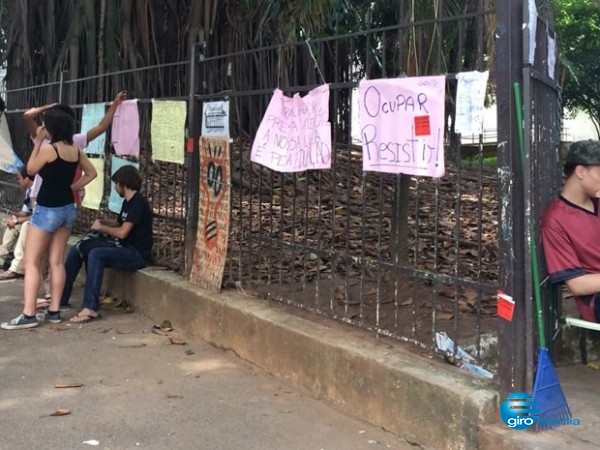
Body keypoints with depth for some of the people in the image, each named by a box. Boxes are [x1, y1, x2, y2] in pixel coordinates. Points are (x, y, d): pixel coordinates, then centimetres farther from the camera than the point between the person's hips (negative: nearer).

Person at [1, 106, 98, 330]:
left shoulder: (48, 149, -17)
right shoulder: (75, 149, 3)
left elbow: (31, 169, -1)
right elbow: (91, 173, 14)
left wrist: (38, 141, 1)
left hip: (48, 210, -7)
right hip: (68, 208, 7)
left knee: (31, 262, -2)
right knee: (57, 261, 11)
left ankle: (28, 315, -4)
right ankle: (54, 311, 15)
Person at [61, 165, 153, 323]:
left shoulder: (139, 202, -15)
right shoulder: (128, 203, 14)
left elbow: (122, 232, -21)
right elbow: (118, 222, 28)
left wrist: (101, 227, -5)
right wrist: (101, 222, 7)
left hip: (138, 254, -10)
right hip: (126, 250, 10)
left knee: (96, 254, -32)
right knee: (77, 250, 5)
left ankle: (90, 308, -33)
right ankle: (60, 298, 7)